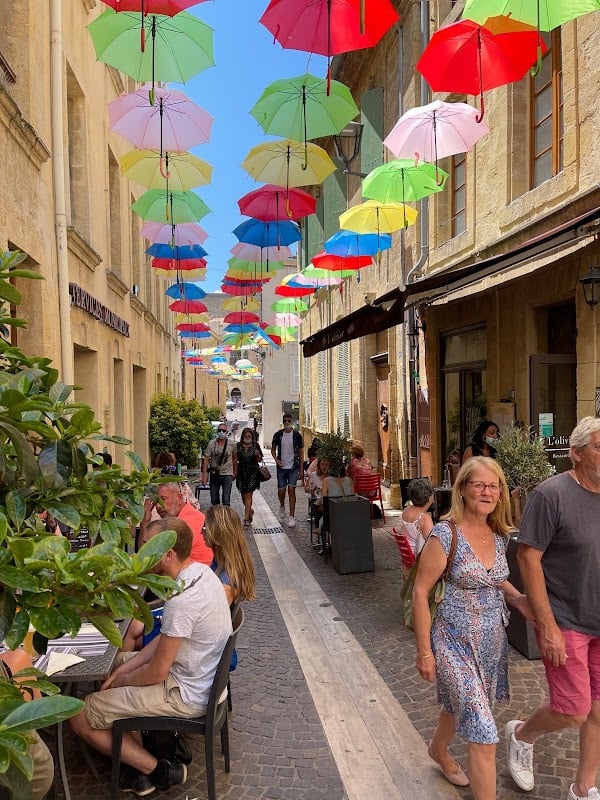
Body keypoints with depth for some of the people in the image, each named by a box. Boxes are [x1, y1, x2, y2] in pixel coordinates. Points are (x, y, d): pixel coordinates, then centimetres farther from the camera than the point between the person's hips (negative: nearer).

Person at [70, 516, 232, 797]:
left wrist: (120, 680, -1)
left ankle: (157, 770, 7)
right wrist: (123, 669, 5)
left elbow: (157, 673, -21)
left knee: (79, 717, -4)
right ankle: (139, 758, 19)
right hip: (203, 675, 10)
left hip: (186, 694, -9)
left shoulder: (181, 600, -30)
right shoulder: (200, 570, -2)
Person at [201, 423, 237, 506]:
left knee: (226, 500, -7)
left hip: (227, 474, -2)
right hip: (214, 474, 2)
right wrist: (205, 474, -9)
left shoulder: (232, 443, -3)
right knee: (214, 499, 12)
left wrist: (235, 472, 13)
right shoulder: (211, 443, -4)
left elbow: (234, 458, 9)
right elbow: (206, 459, -3)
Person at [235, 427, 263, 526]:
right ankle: (250, 511, 37)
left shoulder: (256, 446, 1)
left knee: (248, 494, -8)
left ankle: (246, 518, -5)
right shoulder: (238, 446, 3)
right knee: (243, 495, 12)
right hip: (241, 472, 3)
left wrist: (258, 455, -15)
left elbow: (260, 460, 6)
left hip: (253, 472, -3)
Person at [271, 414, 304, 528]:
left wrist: (301, 470, -2)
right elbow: (273, 449, 12)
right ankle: (282, 506, 37)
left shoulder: (297, 435, -2)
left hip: (293, 467, -2)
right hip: (281, 467, 2)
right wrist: (276, 459, -7)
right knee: (281, 491, 4)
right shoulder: (278, 435, 0)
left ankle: (292, 516, -6)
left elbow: (301, 453, 2)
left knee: (291, 489, -11)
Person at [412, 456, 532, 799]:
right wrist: (425, 650, -14)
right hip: (457, 642, -7)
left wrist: (517, 597, -6)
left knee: (461, 705, 28)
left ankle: (439, 750, 56)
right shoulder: (445, 535, -22)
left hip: (493, 638, 7)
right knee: (485, 735, -6)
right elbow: (420, 592, -16)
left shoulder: (499, 534, -2)